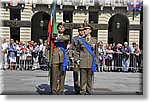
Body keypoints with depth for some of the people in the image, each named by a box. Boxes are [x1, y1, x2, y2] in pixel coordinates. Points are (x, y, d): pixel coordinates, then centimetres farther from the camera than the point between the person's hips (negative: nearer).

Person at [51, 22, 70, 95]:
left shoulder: (66, 36, 15)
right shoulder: (53, 36, 13)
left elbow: (66, 38, -12)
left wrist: (56, 38, -13)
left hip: (63, 59, 1)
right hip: (55, 58, -1)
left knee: (62, 76, 3)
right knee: (54, 76, -4)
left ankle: (61, 91, 11)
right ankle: (54, 91, 2)